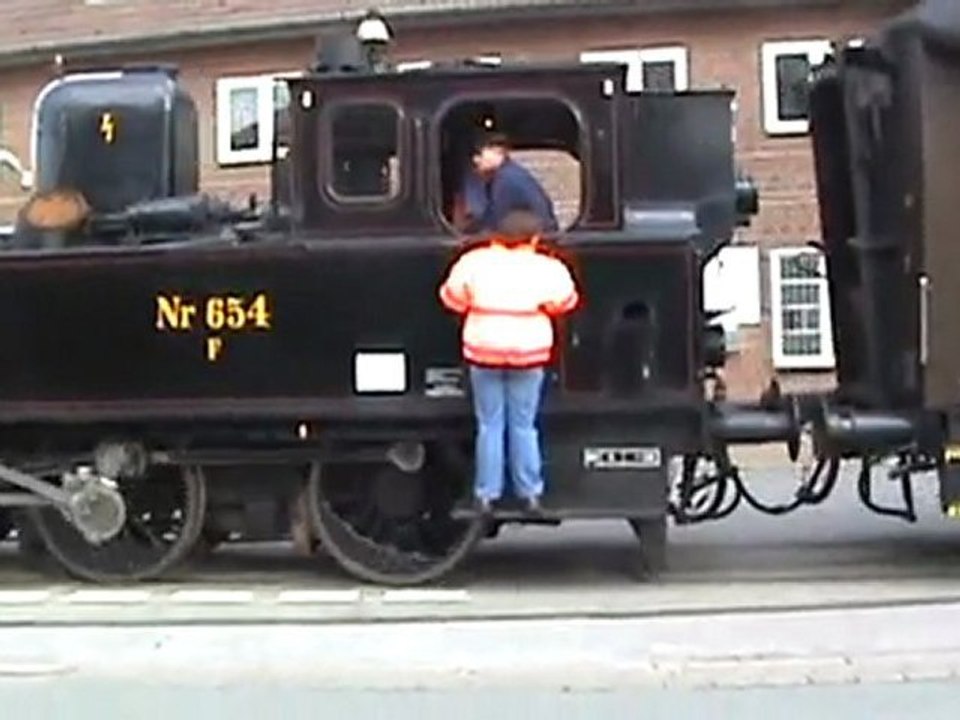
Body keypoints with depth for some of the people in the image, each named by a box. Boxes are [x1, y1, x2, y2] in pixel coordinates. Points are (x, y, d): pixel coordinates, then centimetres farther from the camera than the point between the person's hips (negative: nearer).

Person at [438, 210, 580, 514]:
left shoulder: (475, 263, -5)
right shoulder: (547, 269, -7)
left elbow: (452, 298, 4)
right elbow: (565, 303, 5)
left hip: (484, 353, 0)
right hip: (528, 353, 0)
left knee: (489, 425, 10)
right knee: (524, 426, 10)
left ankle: (486, 493, 12)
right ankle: (530, 492, 14)